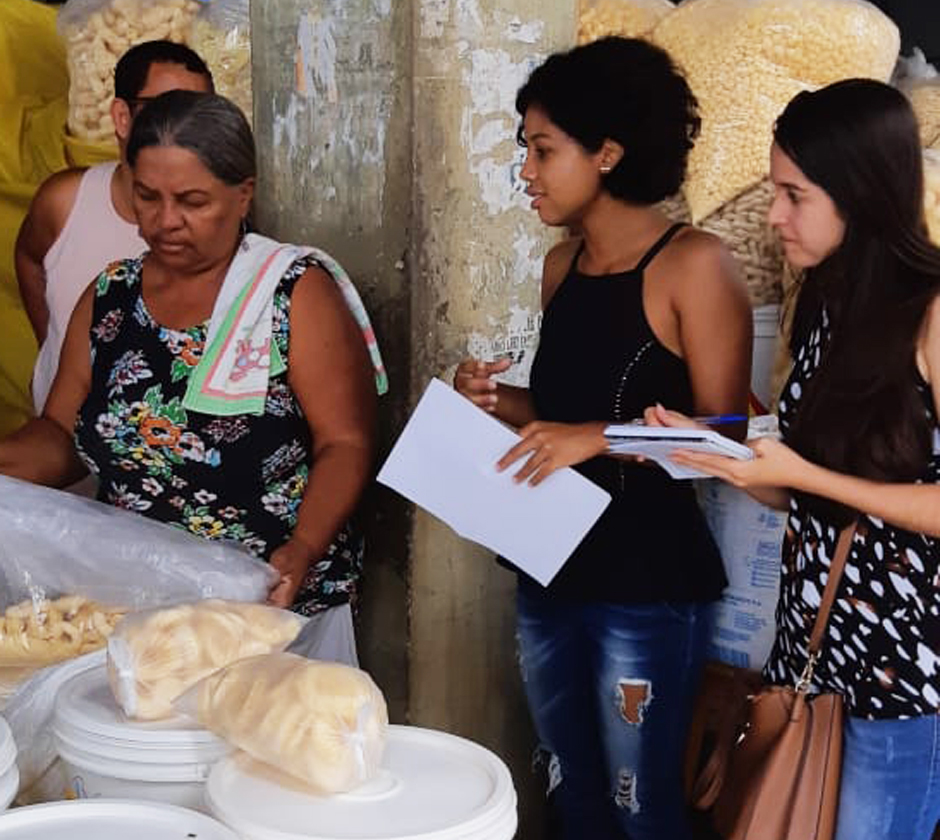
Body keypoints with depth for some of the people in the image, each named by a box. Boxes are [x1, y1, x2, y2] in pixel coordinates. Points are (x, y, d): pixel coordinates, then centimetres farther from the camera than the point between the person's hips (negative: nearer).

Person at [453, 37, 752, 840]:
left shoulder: (694, 265, -13)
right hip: (549, 572, 7)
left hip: (648, 584, -7)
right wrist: (501, 401, 0)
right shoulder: (562, 265, 8)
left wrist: (600, 438, -24)